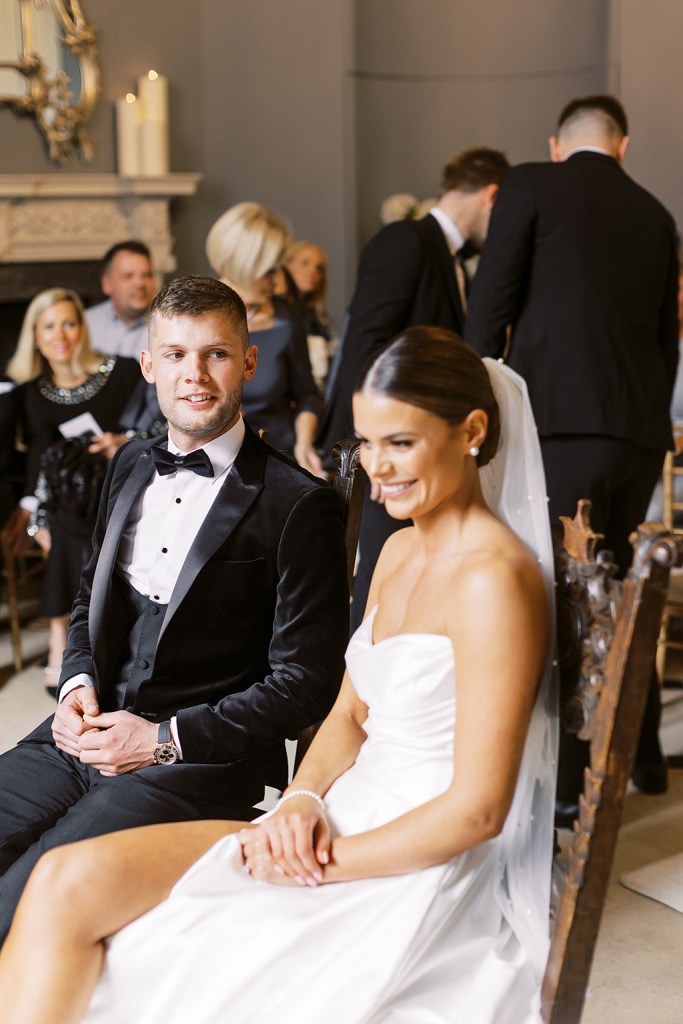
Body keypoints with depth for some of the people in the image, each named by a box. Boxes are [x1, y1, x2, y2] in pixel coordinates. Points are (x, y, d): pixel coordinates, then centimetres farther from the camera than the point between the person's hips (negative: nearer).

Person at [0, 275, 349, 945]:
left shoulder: (300, 506, -8)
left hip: (200, 762, -6)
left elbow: (305, 683, -9)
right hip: (87, 734, 6)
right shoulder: (131, 465, 13)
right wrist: (77, 684, 2)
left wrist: (166, 739, -13)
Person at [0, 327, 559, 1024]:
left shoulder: (494, 579, -17)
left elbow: (478, 810, -18)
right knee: (67, 881, -9)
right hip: (343, 825, 8)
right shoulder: (399, 550, 11)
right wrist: (303, 801, -4)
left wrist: (325, 862, -13)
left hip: (414, 874, -8)